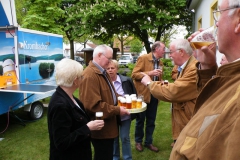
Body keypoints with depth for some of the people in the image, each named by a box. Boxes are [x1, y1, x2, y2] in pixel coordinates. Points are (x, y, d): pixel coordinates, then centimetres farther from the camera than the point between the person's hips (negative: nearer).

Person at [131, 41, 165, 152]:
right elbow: (134, 74, -15)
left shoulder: (160, 63, 11)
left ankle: (148, 142, 29)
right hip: (143, 94, -6)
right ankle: (138, 141, 28)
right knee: (140, 120, 10)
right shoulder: (143, 58, -10)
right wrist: (149, 73, -25)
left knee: (151, 121, 14)